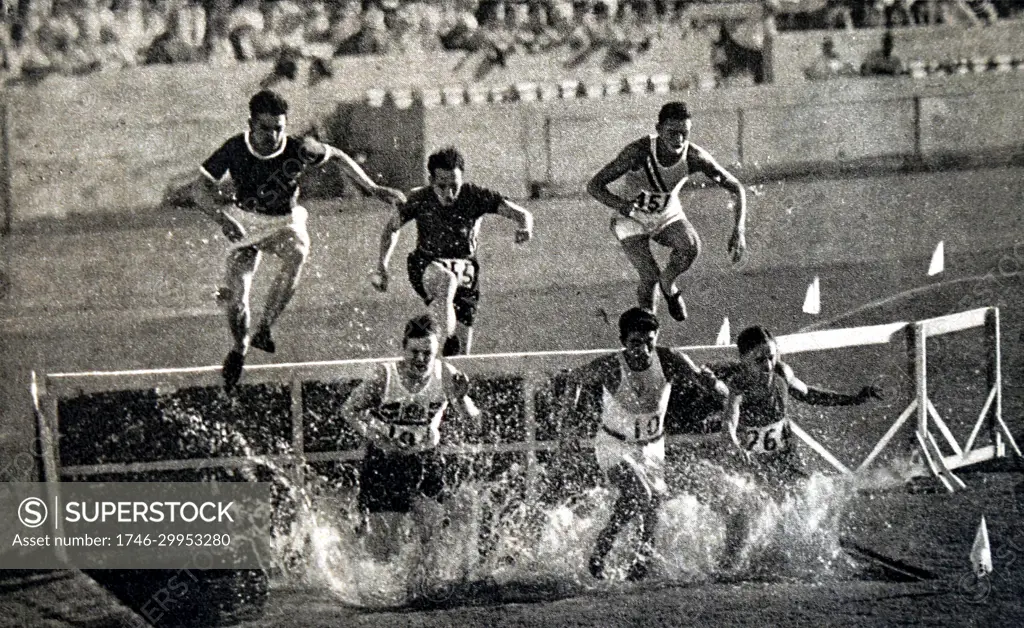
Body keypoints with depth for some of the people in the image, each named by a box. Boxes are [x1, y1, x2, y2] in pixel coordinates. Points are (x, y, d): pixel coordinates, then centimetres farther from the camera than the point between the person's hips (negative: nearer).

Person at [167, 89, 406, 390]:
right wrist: (222, 218, -32)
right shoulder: (235, 149, -21)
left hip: (284, 221, -1)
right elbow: (200, 187, -14)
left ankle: (264, 328, -29)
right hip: (245, 223, 1)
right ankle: (240, 346, 27)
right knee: (236, 300, -8)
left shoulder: (299, 150, -22)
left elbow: (338, 156, -2)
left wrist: (373, 189, -1)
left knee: (297, 253, -37)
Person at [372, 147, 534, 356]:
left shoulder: (474, 196, -13)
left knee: (462, 354, -4)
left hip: (464, 268, 1)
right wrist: (381, 267, 1)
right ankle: (449, 338, -42)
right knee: (445, 280, -41)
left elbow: (521, 214, -16)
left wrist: (524, 227, -40)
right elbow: (392, 227, 8)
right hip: (428, 266, -1)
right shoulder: (419, 200, -11)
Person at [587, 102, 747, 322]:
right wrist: (622, 206, -46)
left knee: (691, 247, -27)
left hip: (668, 216, 2)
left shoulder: (694, 157, -23)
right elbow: (594, 185, -29)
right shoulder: (639, 152, -32)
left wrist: (739, 231, -26)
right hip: (632, 220, -2)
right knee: (649, 277, -17)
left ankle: (668, 283, 5)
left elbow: (736, 189, -13)